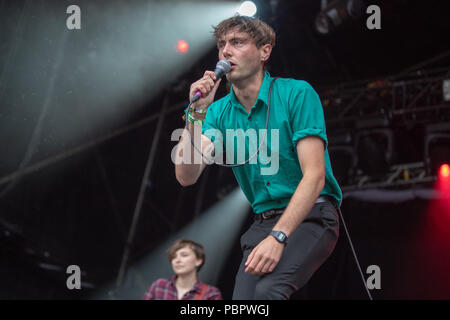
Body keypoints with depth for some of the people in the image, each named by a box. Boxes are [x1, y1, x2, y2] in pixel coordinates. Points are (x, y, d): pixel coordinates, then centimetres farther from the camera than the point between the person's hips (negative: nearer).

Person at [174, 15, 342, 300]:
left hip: (311, 215, -5)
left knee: (268, 290, -31)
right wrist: (196, 113, -15)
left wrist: (278, 237, -25)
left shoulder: (297, 93, -8)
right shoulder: (219, 111, 8)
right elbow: (186, 177, -4)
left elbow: (314, 176, -15)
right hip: (264, 221, 5)